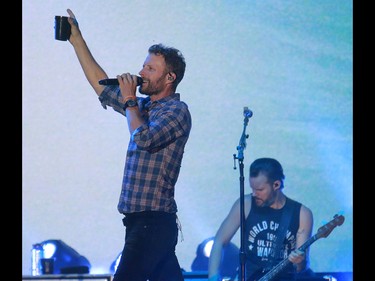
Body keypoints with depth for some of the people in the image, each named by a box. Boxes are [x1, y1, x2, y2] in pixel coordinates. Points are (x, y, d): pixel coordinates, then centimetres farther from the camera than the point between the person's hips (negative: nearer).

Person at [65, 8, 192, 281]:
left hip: (152, 220, -8)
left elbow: (144, 138, -23)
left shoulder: (177, 111, -8)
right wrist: (77, 40, 24)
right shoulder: (144, 106, 17)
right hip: (140, 219, 8)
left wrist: (129, 101, -8)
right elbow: (103, 86, 25)